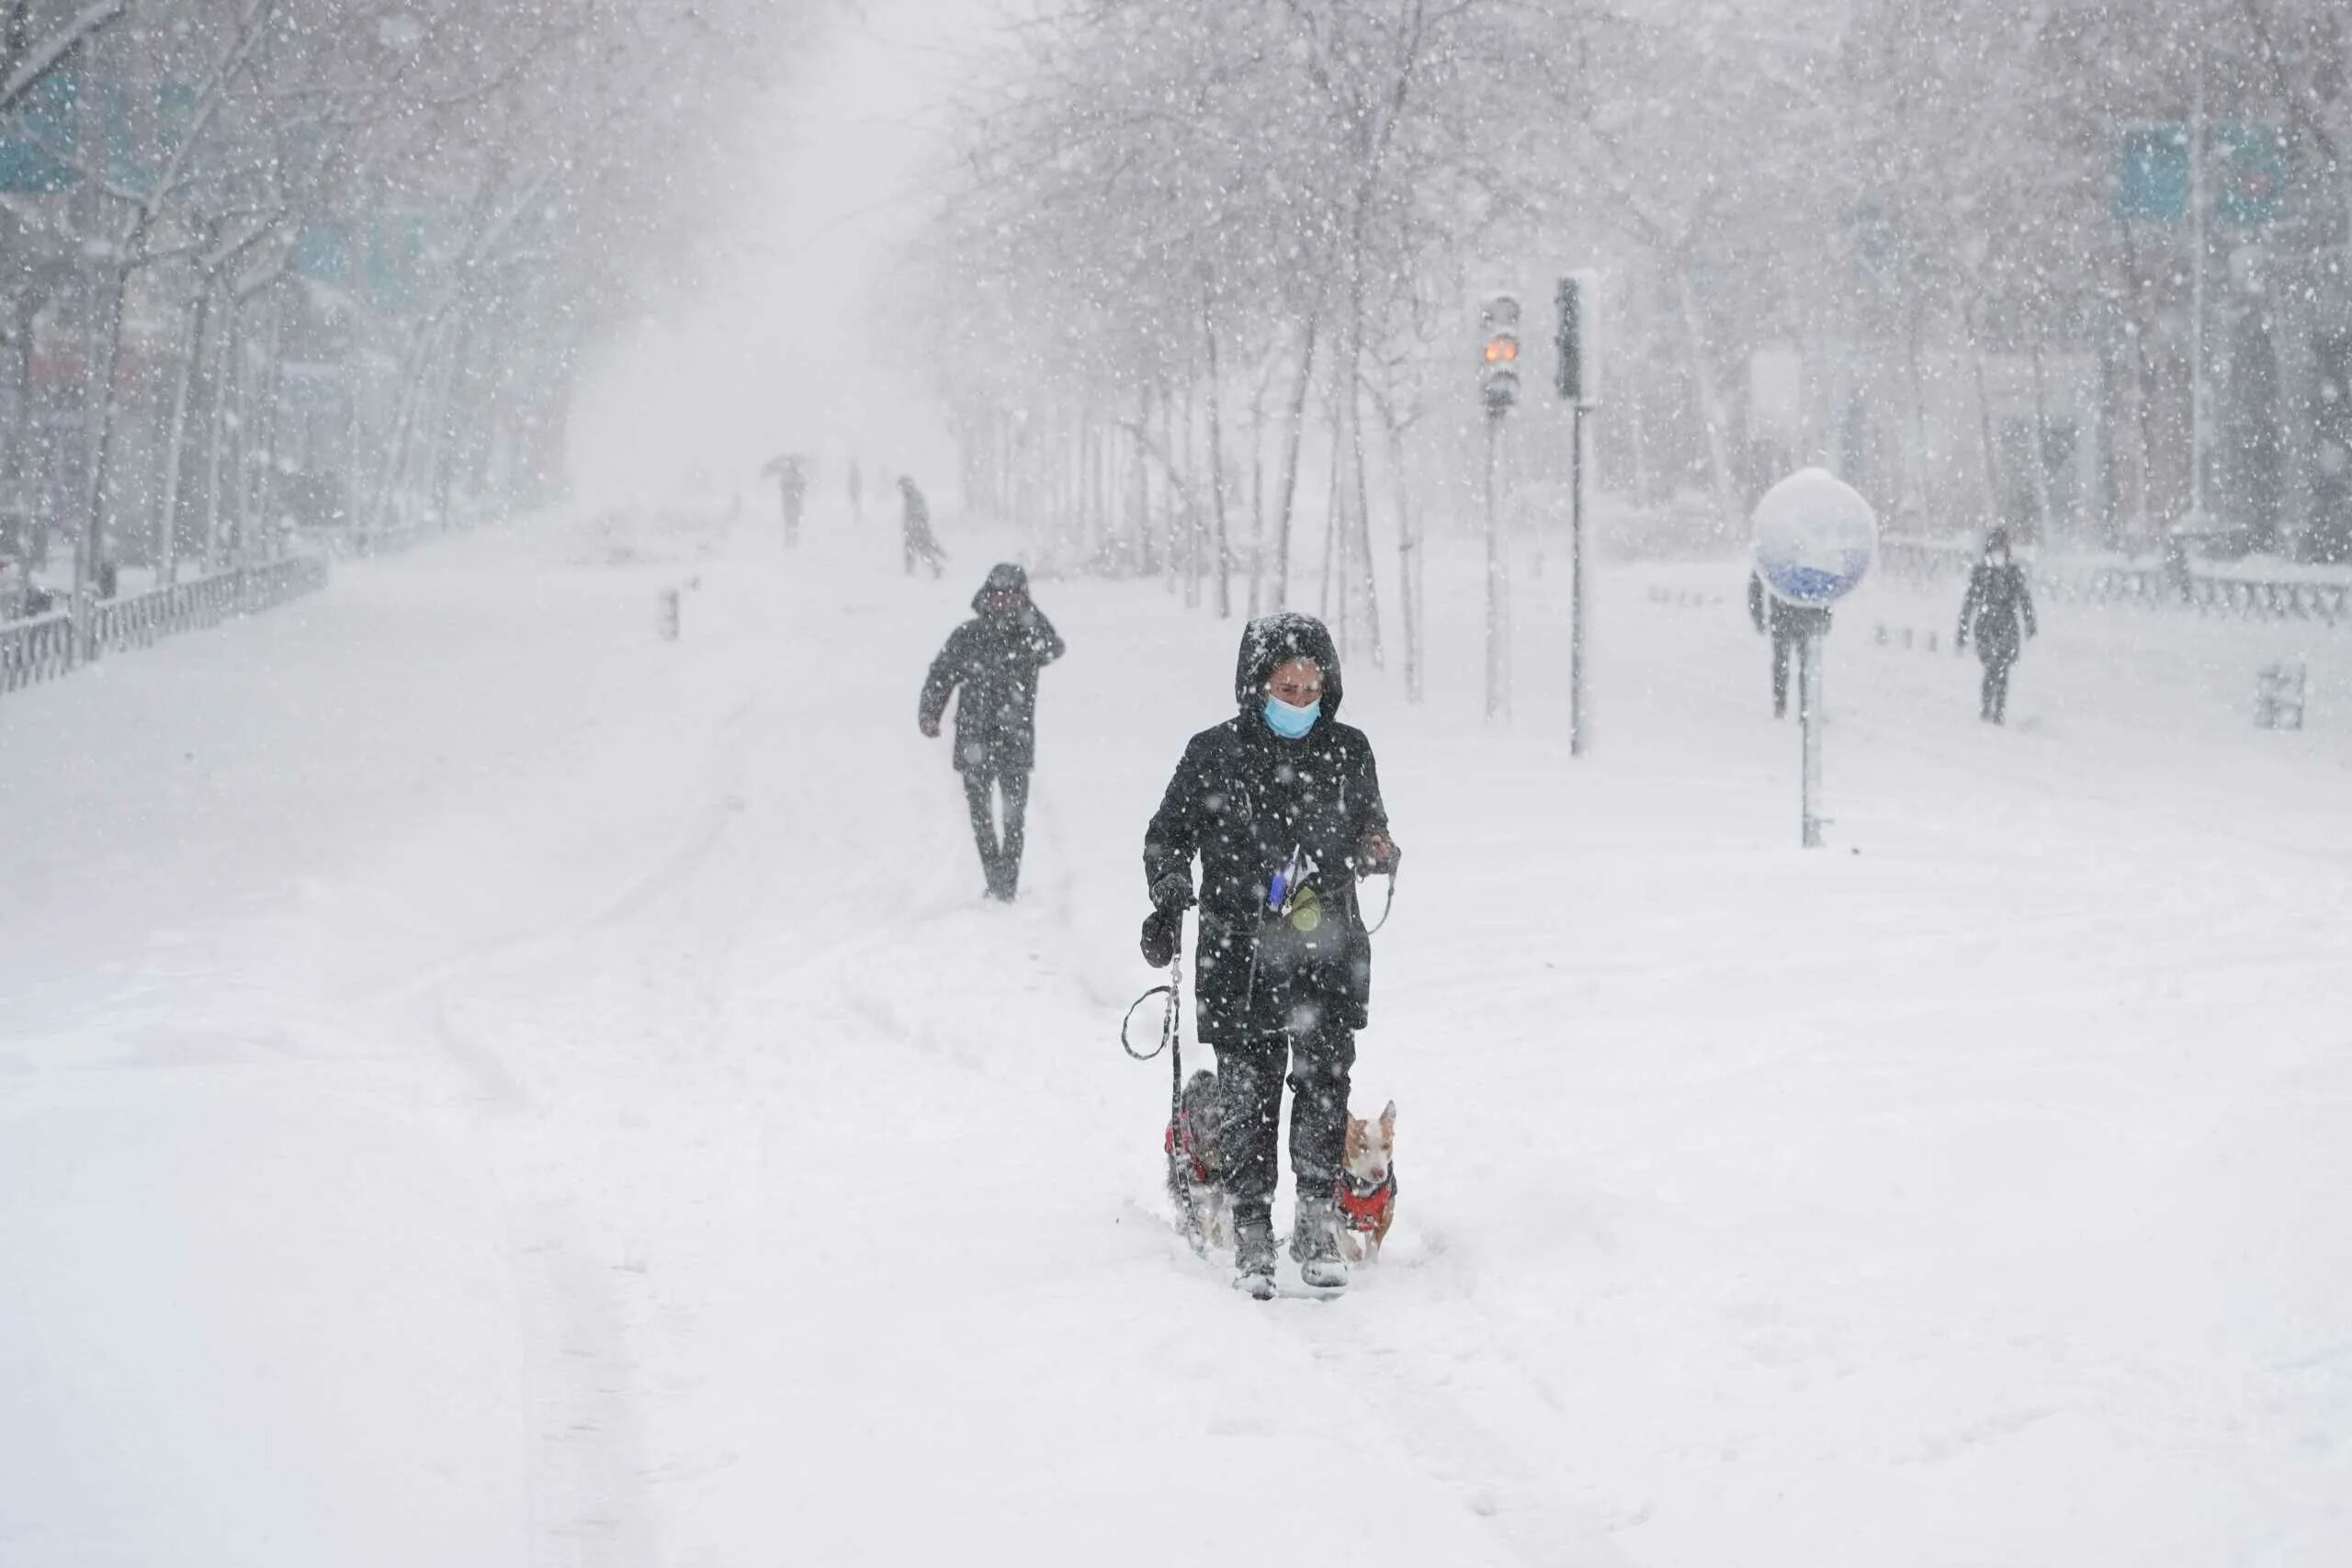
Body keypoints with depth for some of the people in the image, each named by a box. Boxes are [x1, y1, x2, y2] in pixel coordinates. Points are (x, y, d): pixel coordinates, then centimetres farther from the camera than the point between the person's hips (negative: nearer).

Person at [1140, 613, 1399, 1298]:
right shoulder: (1214, 754, 0)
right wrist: (1168, 905, -3)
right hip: (1240, 955, -1)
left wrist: (1377, 851, -4)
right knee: (1247, 1094, -1)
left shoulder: (1348, 752, 6)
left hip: (1326, 954, 1)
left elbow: (1369, 831, 19)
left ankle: (1318, 1223, 1)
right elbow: (1168, 836, 10)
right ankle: (1252, 1231, 8)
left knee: (1323, 1086, -8)